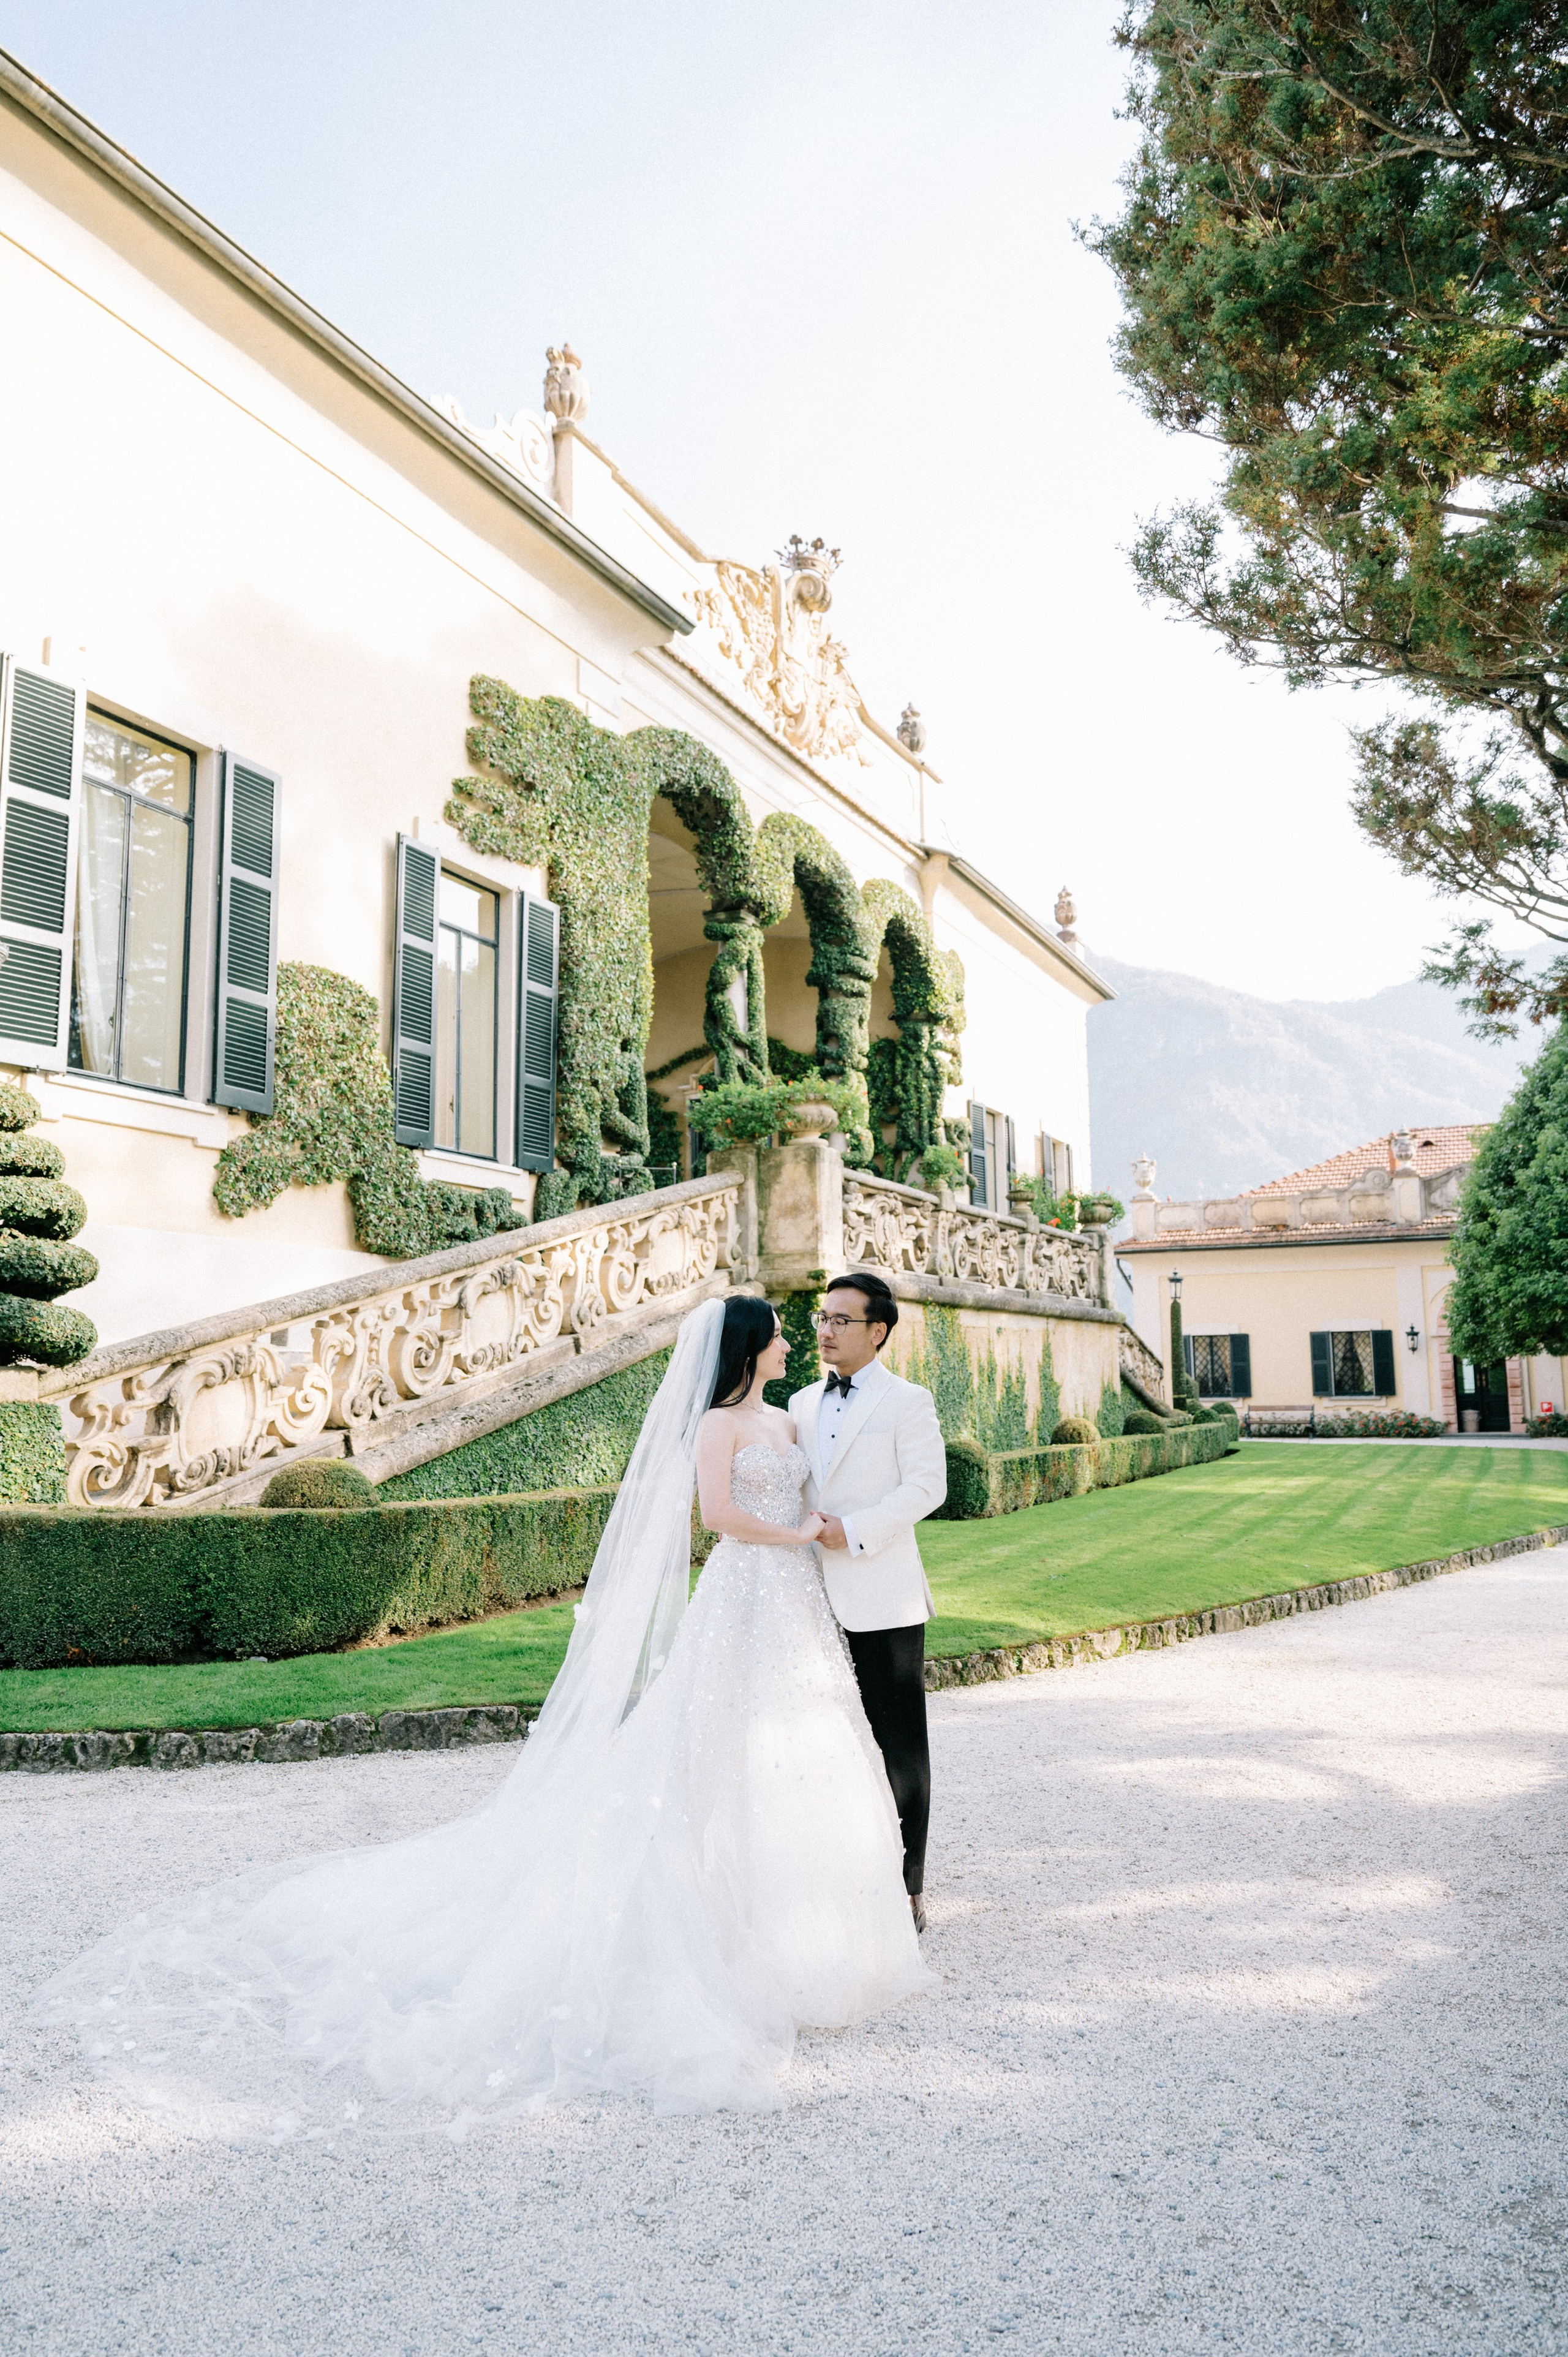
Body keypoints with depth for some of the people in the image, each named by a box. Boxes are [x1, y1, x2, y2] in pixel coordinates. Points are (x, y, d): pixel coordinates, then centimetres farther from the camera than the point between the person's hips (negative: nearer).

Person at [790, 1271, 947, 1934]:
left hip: (882, 1598, -5)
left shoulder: (907, 1402, -3)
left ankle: (906, 1889, 15)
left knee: (899, 1747, 4)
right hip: (818, 1597, 6)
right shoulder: (803, 1404, 15)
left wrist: (854, 1531, -20)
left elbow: (926, 1487, -13)